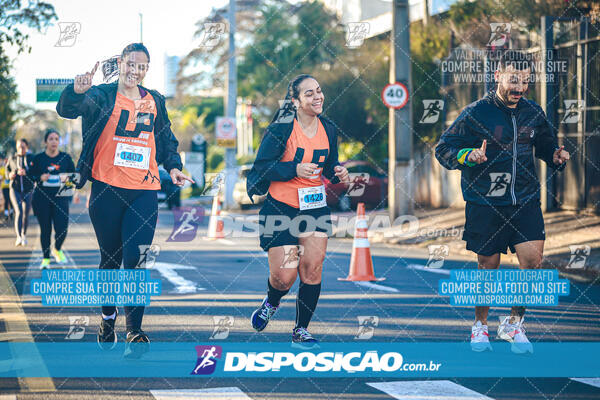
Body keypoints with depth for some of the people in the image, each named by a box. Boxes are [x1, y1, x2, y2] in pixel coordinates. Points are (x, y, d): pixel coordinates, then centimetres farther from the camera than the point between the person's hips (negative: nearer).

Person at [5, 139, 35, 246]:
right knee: (19, 212, -18)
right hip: (15, 189, 0)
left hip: (28, 190, 0)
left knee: (26, 214, 7)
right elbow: (7, 169, 18)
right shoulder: (12, 158, 6)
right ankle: (18, 237, -27)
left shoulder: (31, 158, 0)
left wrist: (26, 172, -26)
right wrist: (10, 175, -5)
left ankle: (24, 234, 32)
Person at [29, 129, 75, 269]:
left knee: (62, 228, -10)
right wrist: (40, 178, -14)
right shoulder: (38, 158, 2)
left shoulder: (66, 158, 6)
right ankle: (45, 258, 16)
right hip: (42, 198, -1)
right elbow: (30, 176, 5)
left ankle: (57, 250, 21)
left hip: (60, 198, 1)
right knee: (45, 229, 2)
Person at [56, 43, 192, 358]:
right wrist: (77, 91, -40)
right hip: (107, 189, -1)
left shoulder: (155, 102, 12)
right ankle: (108, 315, 33)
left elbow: (166, 139, 24)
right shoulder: (102, 96, -1)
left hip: (144, 192, 1)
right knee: (110, 258, 11)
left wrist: (173, 166, 6)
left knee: (135, 261, -9)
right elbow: (67, 110, -18)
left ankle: (135, 332, -9)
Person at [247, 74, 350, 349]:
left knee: (312, 268, -8)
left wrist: (338, 173, -6)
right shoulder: (281, 129, -13)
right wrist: (295, 169, -23)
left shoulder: (328, 129, 3)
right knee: (284, 277, -5)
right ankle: (271, 303, 32)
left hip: (315, 207, 4)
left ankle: (301, 331, 8)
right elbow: (261, 167, -12)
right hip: (281, 208, -4)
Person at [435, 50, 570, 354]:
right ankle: (480, 325, 28)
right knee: (489, 265, 5)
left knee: (533, 258, -11)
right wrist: (468, 156, -25)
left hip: (525, 201, 3)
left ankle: (513, 324, 8)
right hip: (485, 203, -3)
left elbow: (545, 145, 21)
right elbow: (443, 149, -6)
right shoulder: (476, 114, -8)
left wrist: (556, 156, -1)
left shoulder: (533, 113, 5)